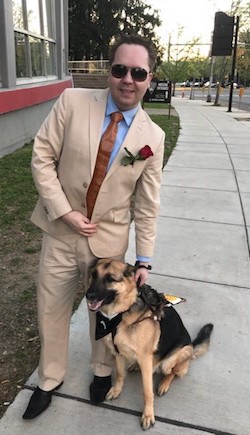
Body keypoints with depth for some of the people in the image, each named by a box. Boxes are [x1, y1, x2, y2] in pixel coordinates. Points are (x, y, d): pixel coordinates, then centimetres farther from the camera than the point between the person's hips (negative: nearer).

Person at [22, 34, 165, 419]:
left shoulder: (153, 137, -6)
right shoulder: (73, 102, -10)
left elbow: (147, 205, -2)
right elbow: (42, 157, -7)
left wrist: (144, 259, -1)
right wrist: (65, 212, -15)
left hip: (109, 238, 0)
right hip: (61, 230, 1)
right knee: (51, 309, 15)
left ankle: (102, 370, 47)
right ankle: (50, 378, 42)